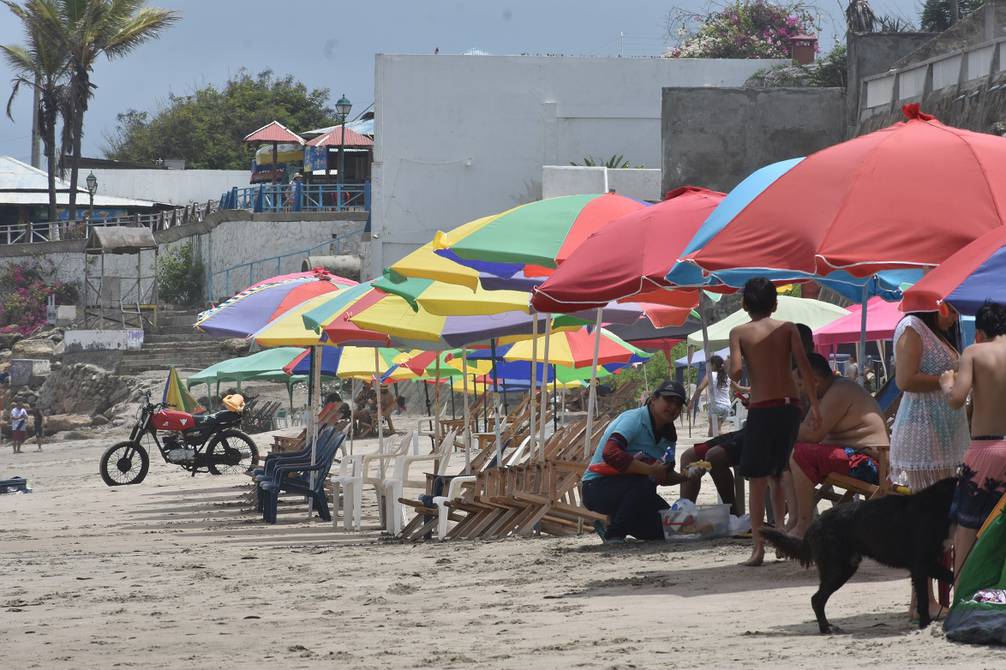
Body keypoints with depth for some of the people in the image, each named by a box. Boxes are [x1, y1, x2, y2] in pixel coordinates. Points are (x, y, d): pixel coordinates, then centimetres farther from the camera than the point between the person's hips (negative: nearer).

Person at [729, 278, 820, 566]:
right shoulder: (787, 328, 6)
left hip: (761, 409, -3)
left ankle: (759, 547, -4)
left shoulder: (739, 333, 0)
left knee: (757, 479, 1)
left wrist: (730, 371, 10)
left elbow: (736, 372, -13)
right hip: (791, 405, 3)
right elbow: (804, 365, -4)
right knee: (778, 476, 18)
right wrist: (814, 404, -2)